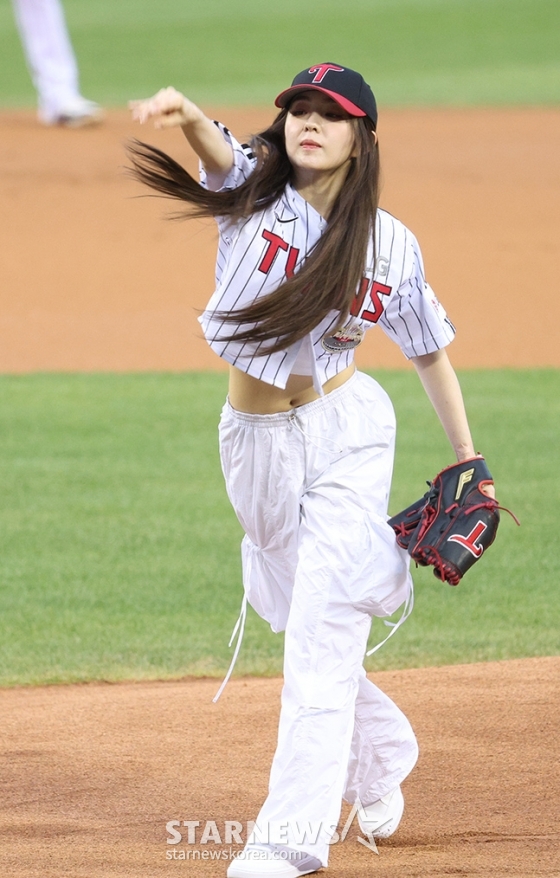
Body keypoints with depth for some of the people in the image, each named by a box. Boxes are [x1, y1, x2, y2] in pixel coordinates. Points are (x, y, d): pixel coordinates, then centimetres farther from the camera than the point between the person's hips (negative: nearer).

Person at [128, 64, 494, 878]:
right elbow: (221, 155, -29)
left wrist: (467, 457, 6)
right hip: (255, 442, 3)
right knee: (303, 625, 15)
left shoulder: (389, 244, -5)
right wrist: (190, 116, -52)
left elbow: (428, 349, 6)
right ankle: (378, 763, 40)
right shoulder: (252, 189, -5)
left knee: (322, 630, -12)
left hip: (347, 433, -3)